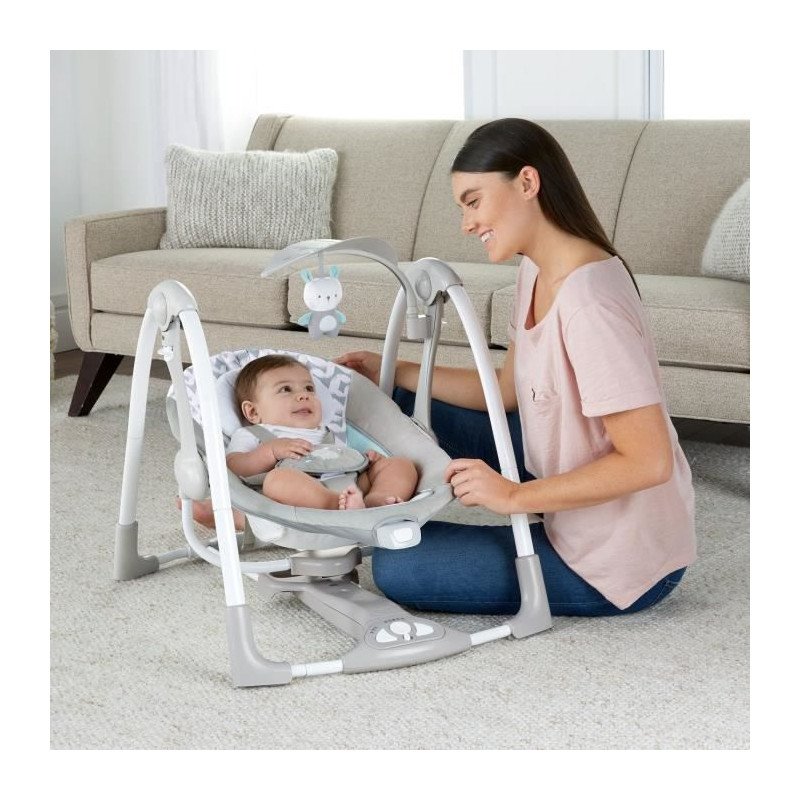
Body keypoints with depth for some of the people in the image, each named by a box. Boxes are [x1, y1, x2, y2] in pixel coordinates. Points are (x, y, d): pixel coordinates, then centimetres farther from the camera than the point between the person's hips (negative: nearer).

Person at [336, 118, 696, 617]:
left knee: (396, 569, -9)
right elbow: (509, 390, 12)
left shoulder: (588, 302, -30)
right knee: (407, 404, 10)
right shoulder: (537, 271, 0)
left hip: (617, 560, -9)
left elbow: (649, 461, -29)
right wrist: (395, 373, 8)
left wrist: (514, 497, -25)